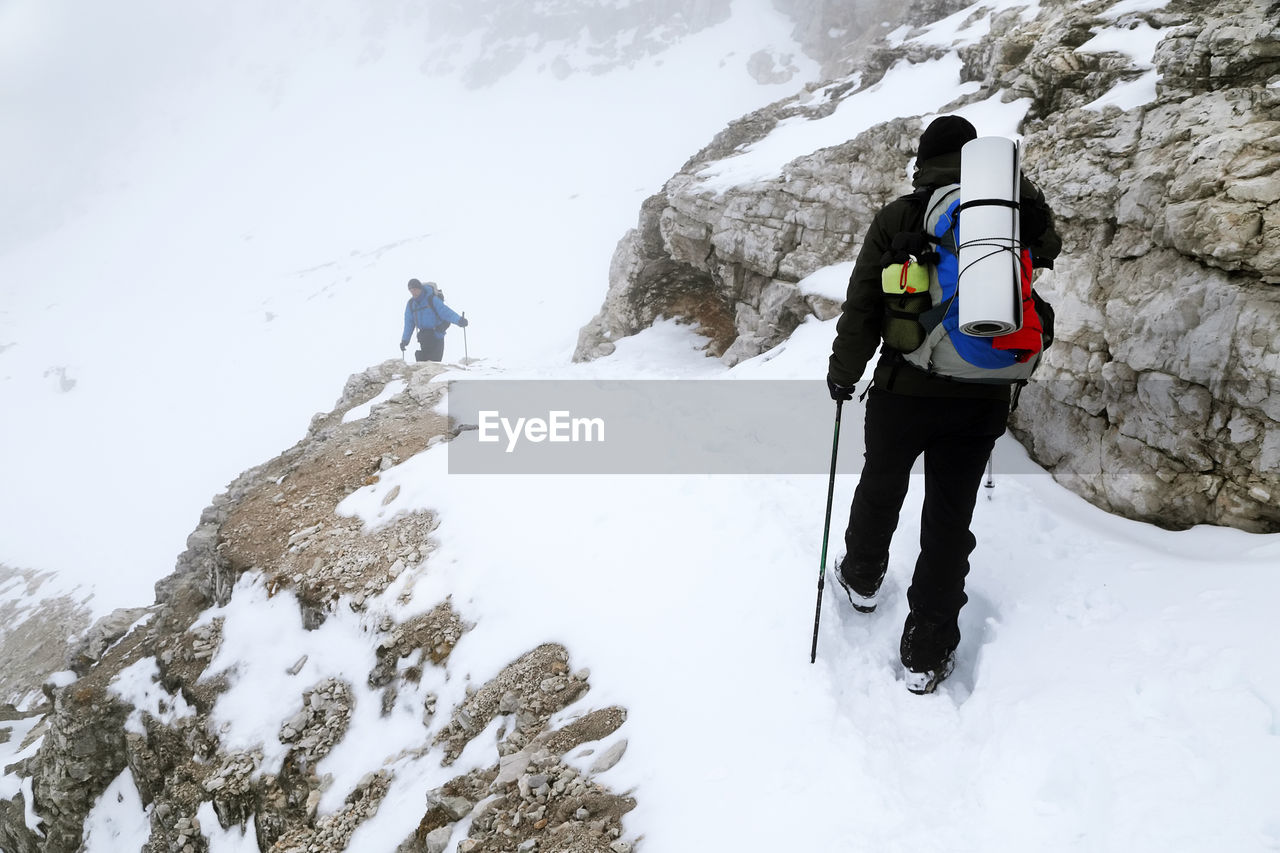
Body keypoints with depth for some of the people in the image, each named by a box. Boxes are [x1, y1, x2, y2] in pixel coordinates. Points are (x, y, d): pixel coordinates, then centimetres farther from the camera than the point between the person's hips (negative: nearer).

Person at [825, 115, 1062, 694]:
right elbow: (1048, 250, 24)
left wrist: (842, 374, 5)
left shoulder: (899, 217, -6)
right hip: (983, 397, 2)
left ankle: (862, 579, 46)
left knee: (880, 488, 22)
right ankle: (927, 652, 15)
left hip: (904, 390, -1)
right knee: (950, 516, 9)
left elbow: (862, 308, -6)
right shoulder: (1014, 213, 0)